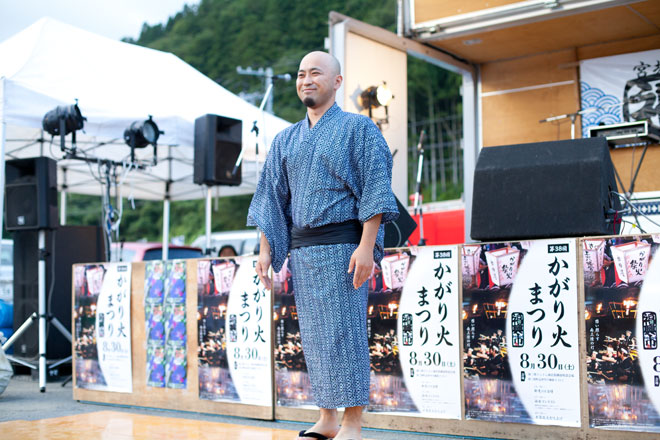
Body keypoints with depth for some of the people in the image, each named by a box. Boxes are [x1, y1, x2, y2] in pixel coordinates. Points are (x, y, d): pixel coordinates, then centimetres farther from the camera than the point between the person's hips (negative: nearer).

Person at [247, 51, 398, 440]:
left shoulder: (358, 128, 0)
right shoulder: (286, 140, 17)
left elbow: (376, 189, -8)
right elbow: (272, 198, 17)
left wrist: (366, 246, -17)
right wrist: (266, 250, 8)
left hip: (341, 244, -6)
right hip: (301, 248, 6)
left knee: (345, 332, -7)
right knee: (315, 335, 8)